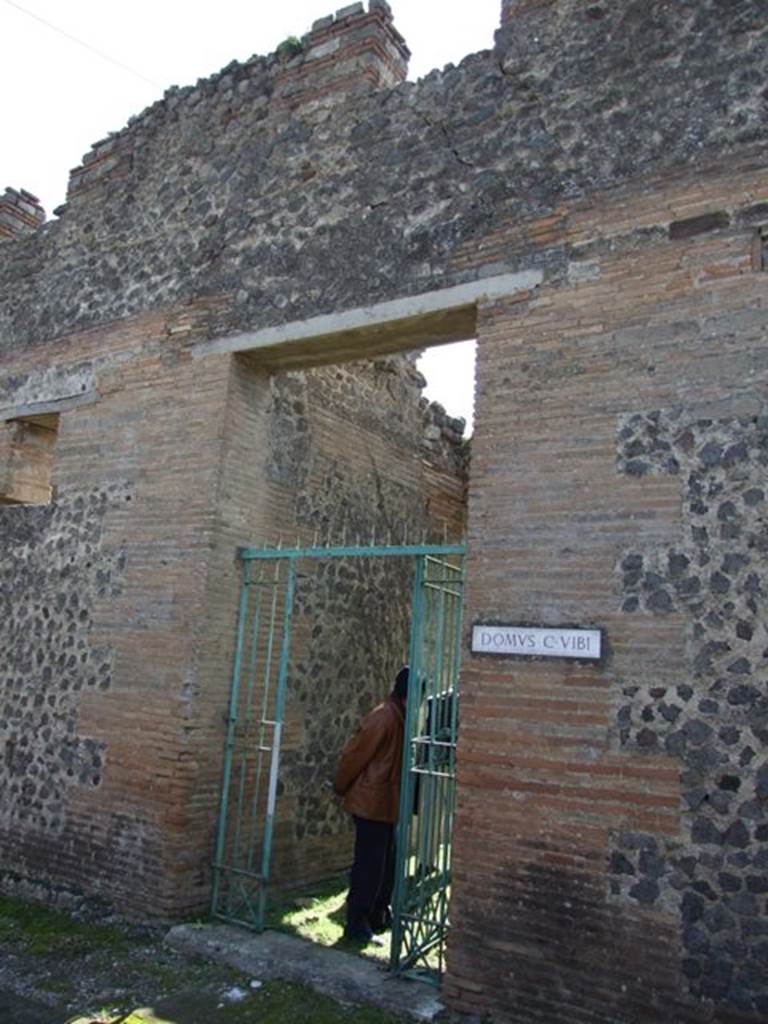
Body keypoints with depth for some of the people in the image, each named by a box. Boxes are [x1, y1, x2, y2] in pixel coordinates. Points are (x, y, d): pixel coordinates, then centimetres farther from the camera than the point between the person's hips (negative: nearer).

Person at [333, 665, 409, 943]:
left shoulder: (401, 718, 6)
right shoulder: (383, 719, -22)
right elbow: (353, 756, -16)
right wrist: (341, 788, -4)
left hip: (388, 805, 9)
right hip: (371, 803, -9)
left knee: (387, 863, 17)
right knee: (369, 865, -1)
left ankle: (379, 916, 29)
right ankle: (356, 923, 9)